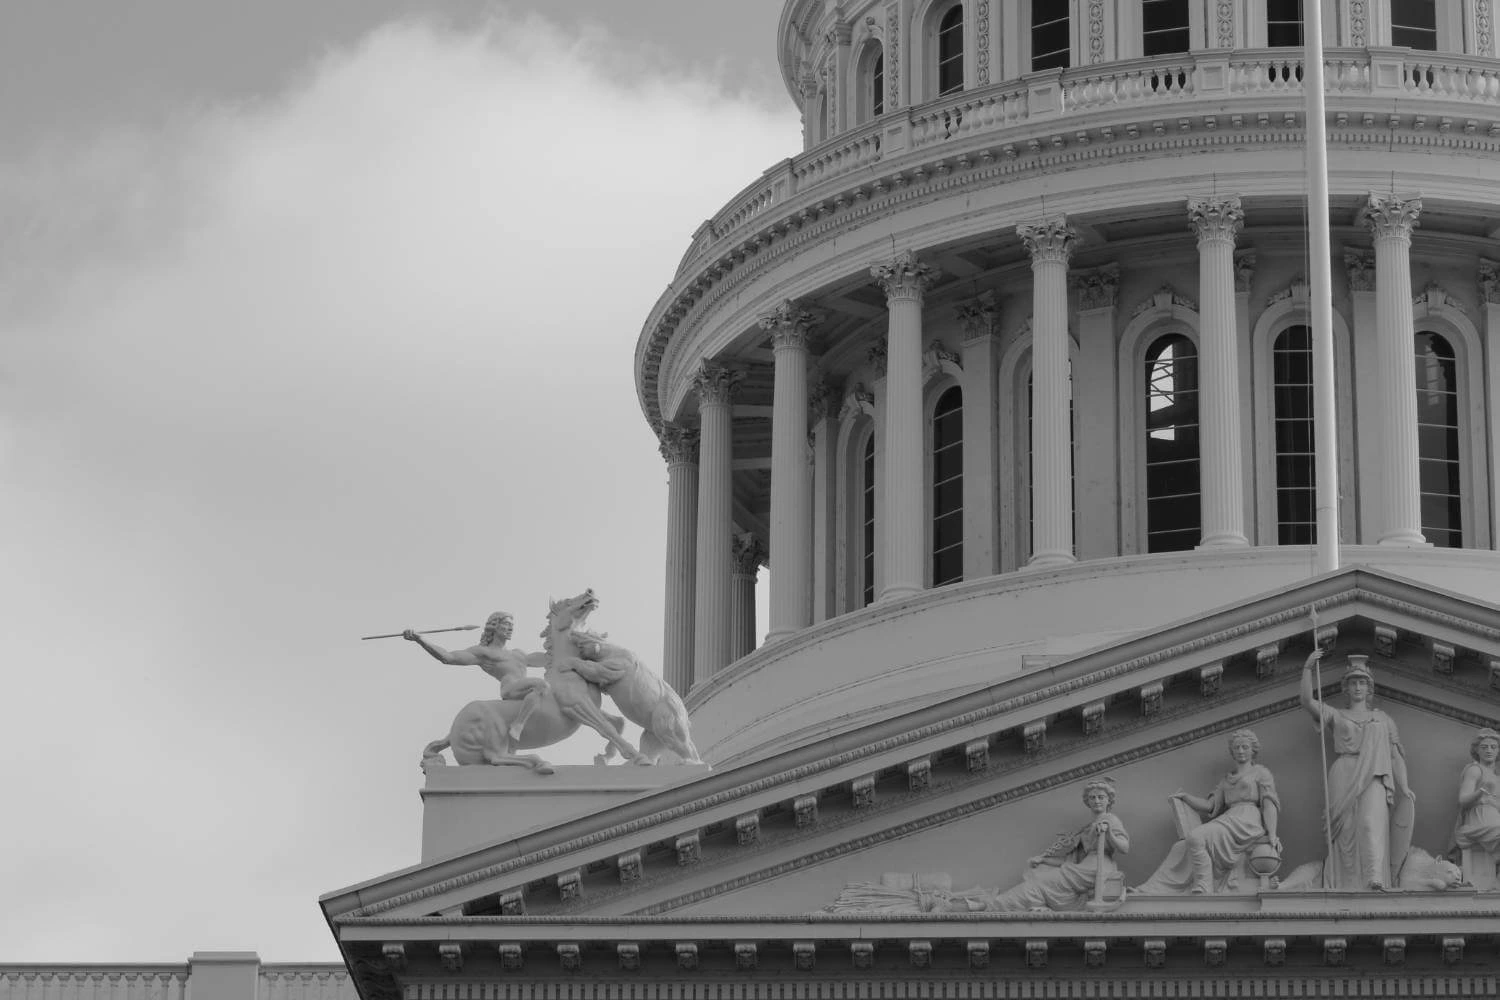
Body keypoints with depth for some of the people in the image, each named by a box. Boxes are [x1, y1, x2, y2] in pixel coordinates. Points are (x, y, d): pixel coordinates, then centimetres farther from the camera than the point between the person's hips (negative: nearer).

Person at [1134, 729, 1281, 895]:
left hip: (1248, 822, -7)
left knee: (1196, 837, -29)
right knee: (1181, 848, -11)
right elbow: (1210, 805, 20)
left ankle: (1202, 890, -32)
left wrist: (1272, 835, -15)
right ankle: (1148, 891, -17)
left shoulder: (1261, 772, 12)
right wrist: (1185, 796, 5)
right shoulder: (1226, 780, 30)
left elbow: (1269, 804, -1)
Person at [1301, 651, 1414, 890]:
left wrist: (1404, 787, 5)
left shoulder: (1383, 719, 22)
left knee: (1372, 823, -22)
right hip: (1343, 779, 1)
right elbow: (1308, 702, 3)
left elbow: (1395, 755, 16)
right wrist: (1308, 669, -7)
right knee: (1347, 831, -8)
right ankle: (1347, 886, -8)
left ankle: (1376, 880, -37)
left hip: (1373, 779, -1)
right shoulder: (1336, 716, 19)